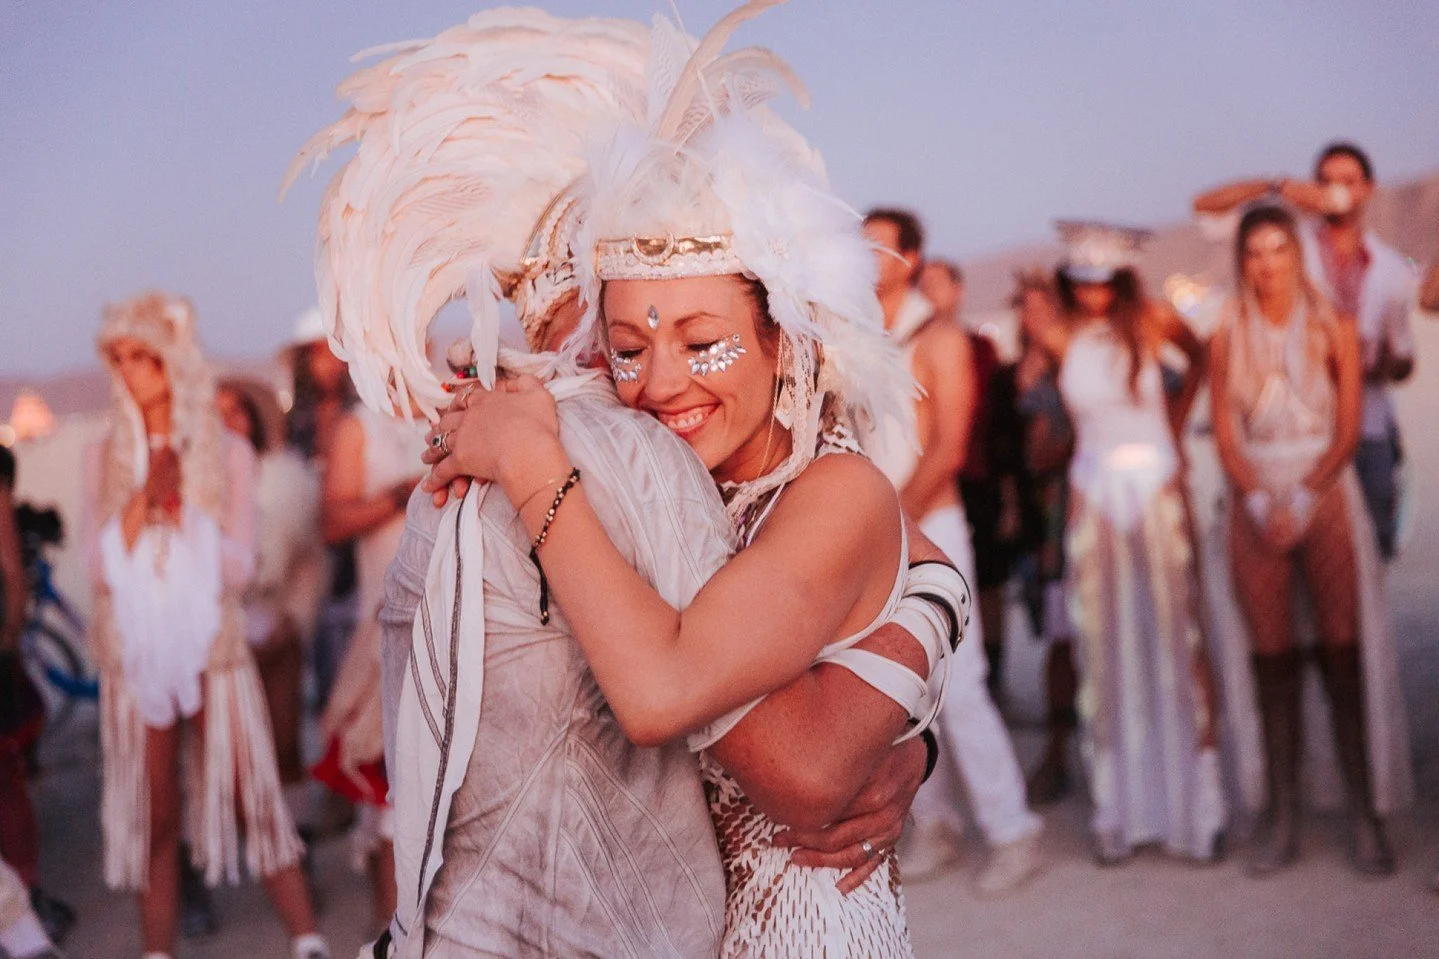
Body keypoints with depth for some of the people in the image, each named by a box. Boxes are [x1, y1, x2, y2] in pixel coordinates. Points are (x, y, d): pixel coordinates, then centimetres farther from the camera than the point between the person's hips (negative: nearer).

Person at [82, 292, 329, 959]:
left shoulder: (228, 454, 2)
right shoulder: (105, 458, 5)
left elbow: (238, 569, -3)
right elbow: (102, 567, -3)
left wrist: (181, 504, -13)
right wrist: (144, 498, -14)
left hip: (211, 648, -1)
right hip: (135, 652, 1)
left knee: (252, 797, -3)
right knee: (153, 811, 4)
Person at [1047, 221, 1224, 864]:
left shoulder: (1152, 322, -3)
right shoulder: (1062, 338, -1)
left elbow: (1200, 359, 15)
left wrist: (1176, 422, 11)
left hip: (1156, 491, -1)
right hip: (1094, 492, 2)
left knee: (1174, 640, -1)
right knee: (1104, 648, 3)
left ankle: (1194, 806, 9)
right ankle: (1119, 809, 11)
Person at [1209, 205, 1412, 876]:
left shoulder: (1334, 328, 2)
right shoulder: (1228, 338, 6)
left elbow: (1348, 429, -3)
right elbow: (1225, 438, 2)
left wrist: (1302, 499, -14)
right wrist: (1261, 503, -12)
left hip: (1325, 496, -1)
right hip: (1256, 502, 1)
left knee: (1343, 653, -6)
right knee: (1272, 659, 1)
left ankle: (1364, 815, 1)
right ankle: (1282, 820, 6)